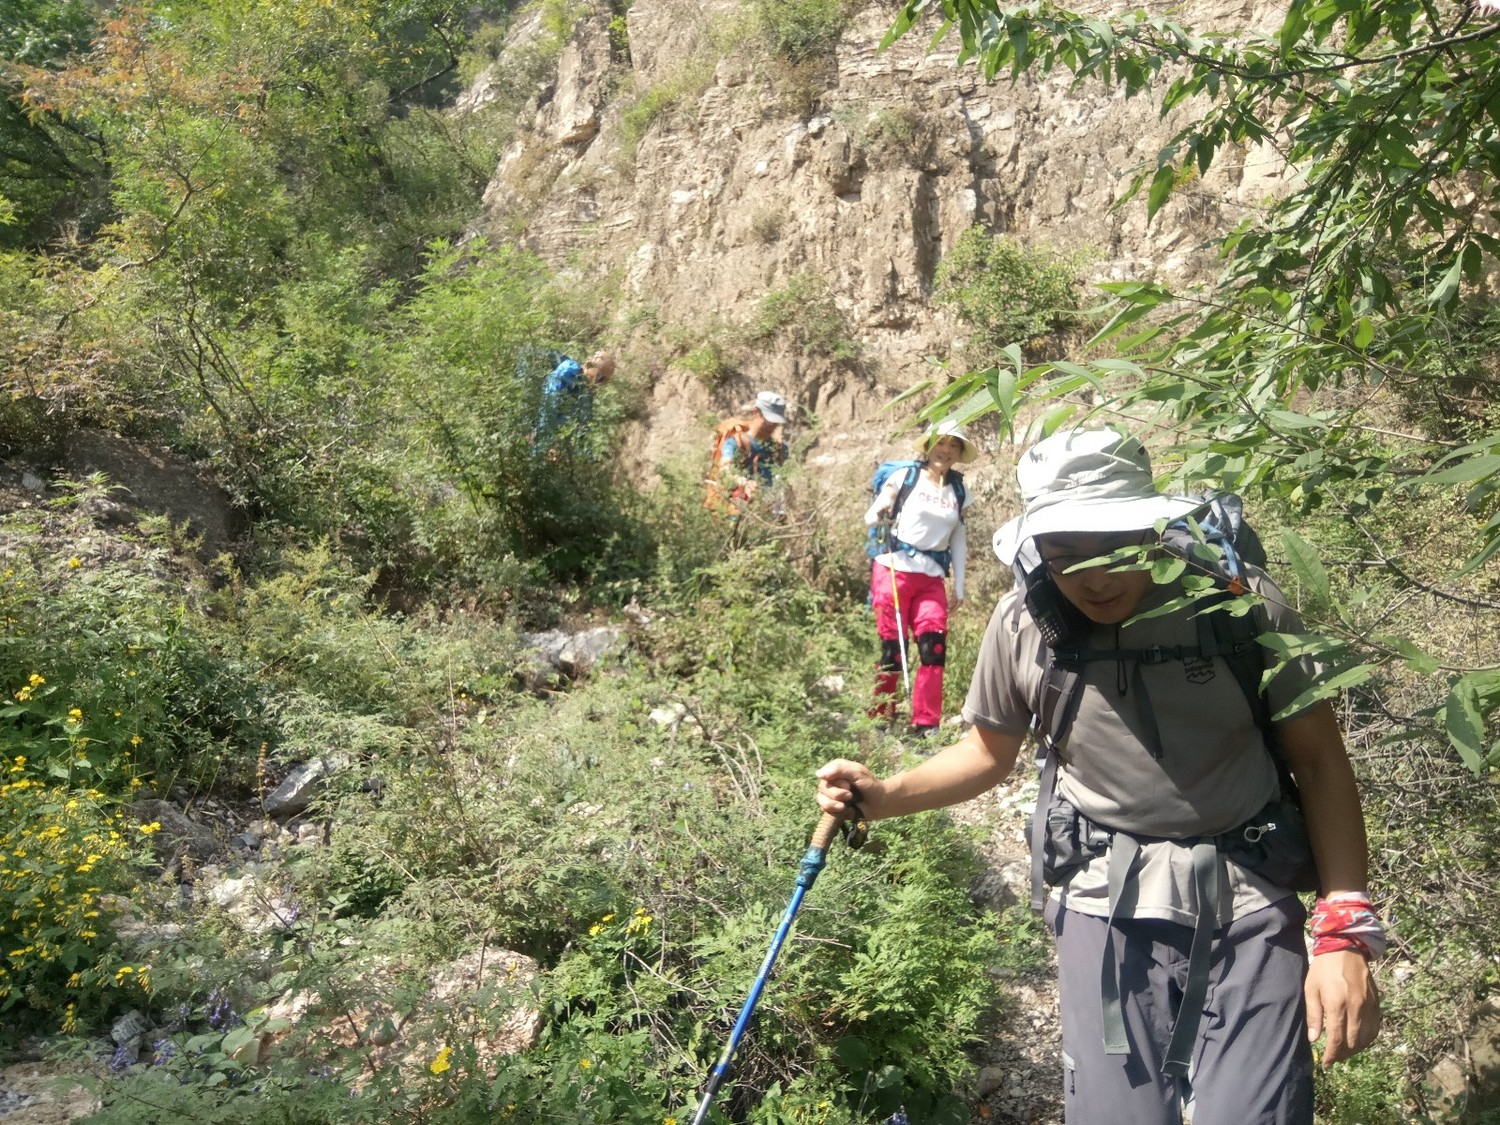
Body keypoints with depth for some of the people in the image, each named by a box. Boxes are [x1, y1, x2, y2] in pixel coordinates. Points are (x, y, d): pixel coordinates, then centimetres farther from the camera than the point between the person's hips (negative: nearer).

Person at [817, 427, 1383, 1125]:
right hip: (1107, 907, 1)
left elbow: (1319, 760, -3)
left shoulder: (1242, 602, -10)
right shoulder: (1023, 623, -4)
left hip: (1248, 905, -1)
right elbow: (990, 751, 11)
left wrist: (1344, 933, -10)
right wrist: (884, 796, -5)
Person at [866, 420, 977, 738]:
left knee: (934, 647, -8)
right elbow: (870, 519, 1)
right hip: (894, 570, -4)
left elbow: (959, 540, 17)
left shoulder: (959, 492, 11)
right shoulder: (905, 476, -1)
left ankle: (926, 726, -1)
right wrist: (881, 512, -22)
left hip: (932, 578, 4)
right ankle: (880, 721, 10)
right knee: (893, 648, -3)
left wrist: (959, 586, 14)